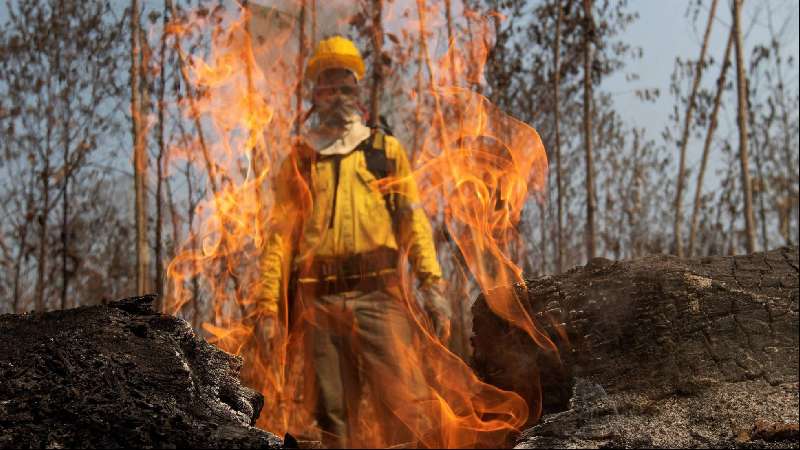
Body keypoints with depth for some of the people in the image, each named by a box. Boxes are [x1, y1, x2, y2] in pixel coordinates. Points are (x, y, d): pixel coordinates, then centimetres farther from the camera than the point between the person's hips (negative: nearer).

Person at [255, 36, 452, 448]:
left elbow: (413, 221, 8)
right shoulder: (299, 161, 16)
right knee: (333, 416, 3)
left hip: (377, 294, -1)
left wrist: (432, 286, -4)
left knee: (404, 406, -12)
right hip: (321, 302, 1)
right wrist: (269, 303, 2)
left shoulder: (386, 150, 15)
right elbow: (280, 235, 12)